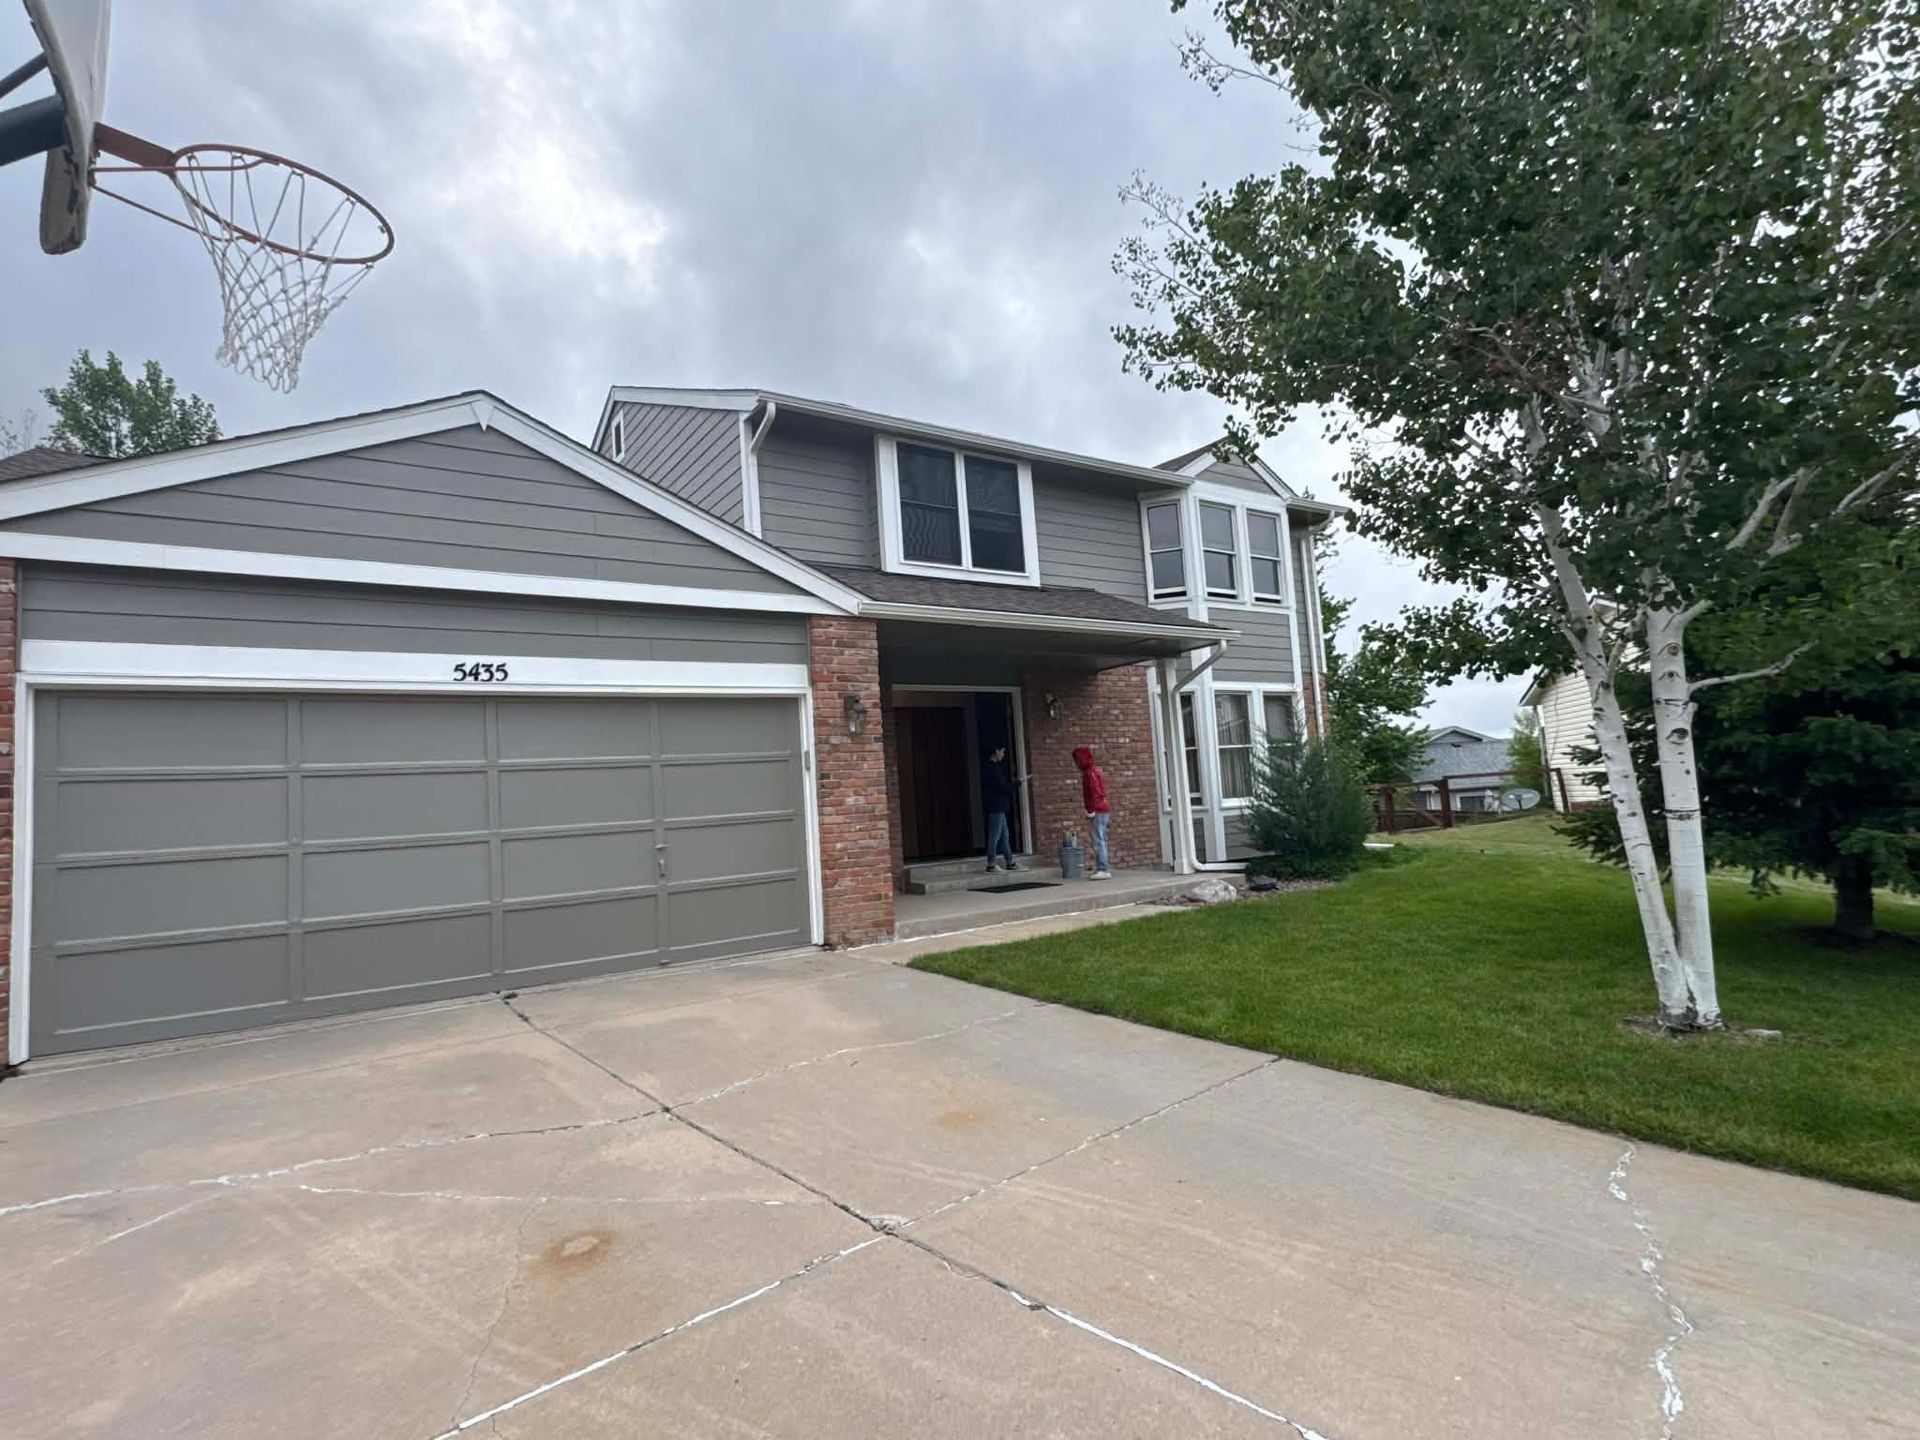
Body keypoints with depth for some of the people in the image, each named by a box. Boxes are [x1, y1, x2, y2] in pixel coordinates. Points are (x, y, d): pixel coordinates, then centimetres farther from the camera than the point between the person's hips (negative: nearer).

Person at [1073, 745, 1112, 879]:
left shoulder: (1090, 773, -12)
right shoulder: (1094, 771, 18)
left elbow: (1094, 795, -19)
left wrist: (1090, 814, -18)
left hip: (1098, 811, -10)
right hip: (1103, 810, 10)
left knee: (1098, 841, -11)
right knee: (1100, 841, 12)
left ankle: (1102, 870, -13)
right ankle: (1101, 869, 16)